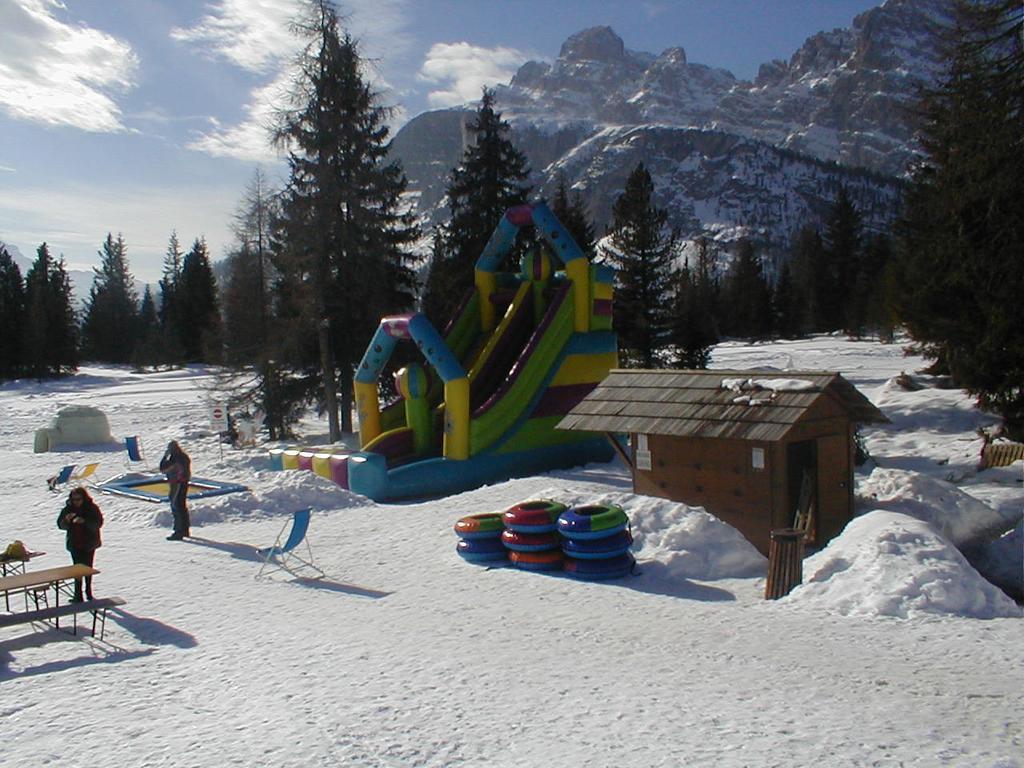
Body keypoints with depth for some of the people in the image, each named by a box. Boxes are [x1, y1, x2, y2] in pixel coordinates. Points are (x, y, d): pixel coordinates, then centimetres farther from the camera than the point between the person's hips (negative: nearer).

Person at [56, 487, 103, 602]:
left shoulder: (92, 508, -8)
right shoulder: (68, 509, 0)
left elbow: (98, 523, -15)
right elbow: (60, 525, -1)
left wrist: (84, 521, -30)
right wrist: (66, 520, -23)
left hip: (89, 544, -2)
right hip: (75, 545, 2)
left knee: (88, 568, 8)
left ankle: (88, 591, 25)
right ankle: (78, 595, 3)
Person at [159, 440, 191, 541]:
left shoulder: (174, 458, -19)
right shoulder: (184, 456, 9)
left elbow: (163, 469, -14)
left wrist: (165, 456, -6)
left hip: (176, 485, -9)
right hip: (184, 483, 9)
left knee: (176, 507, -5)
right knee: (182, 506, 18)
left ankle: (178, 532, -5)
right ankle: (185, 530, 28)